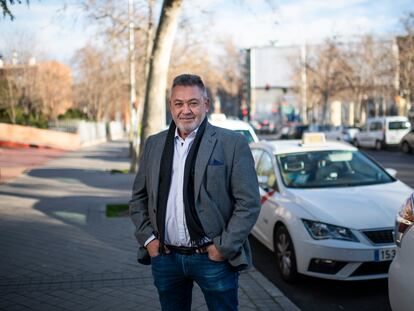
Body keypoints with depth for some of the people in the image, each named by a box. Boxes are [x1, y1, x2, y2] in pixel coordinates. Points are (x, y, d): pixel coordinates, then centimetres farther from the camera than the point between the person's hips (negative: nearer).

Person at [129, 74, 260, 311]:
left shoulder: (232, 144, -6)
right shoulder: (154, 144, 8)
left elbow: (249, 202, -9)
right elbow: (138, 198, 13)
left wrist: (224, 247, -12)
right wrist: (147, 237, 2)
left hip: (213, 257, -4)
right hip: (165, 258, 4)